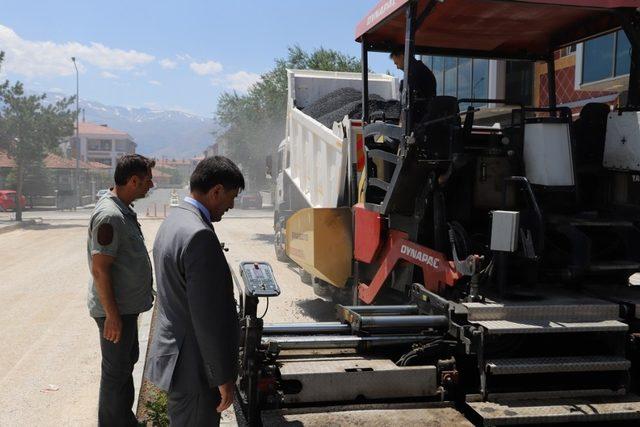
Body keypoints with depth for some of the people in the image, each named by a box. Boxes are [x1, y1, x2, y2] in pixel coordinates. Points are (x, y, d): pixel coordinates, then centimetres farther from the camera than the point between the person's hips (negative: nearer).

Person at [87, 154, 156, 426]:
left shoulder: (123, 210, 8)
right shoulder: (110, 215, -24)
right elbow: (99, 270, -25)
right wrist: (112, 315, -23)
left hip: (127, 304, 10)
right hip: (116, 310, -10)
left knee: (127, 361, 21)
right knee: (116, 370, 4)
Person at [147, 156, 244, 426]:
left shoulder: (172, 221, 8)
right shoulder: (199, 235, -24)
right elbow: (208, 315, -24)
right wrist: (224, 376, -16)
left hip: (174, 350, 10)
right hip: (194, 365, -10)